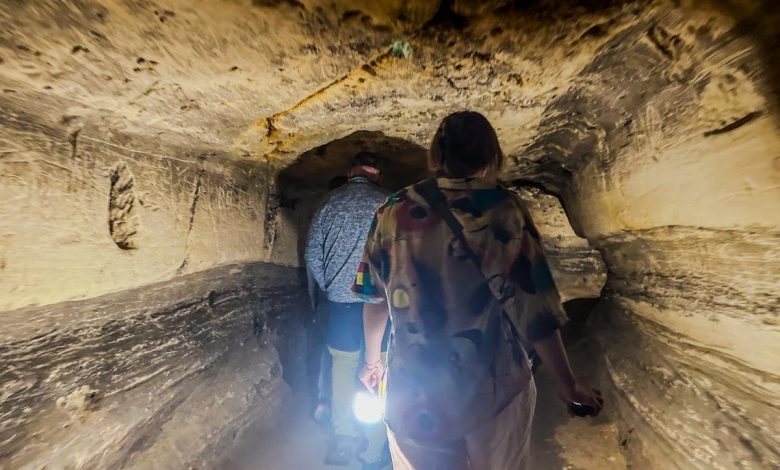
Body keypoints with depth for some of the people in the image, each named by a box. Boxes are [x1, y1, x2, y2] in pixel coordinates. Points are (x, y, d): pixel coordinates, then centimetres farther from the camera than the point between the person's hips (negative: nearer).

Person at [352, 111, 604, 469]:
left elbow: (376, 301, -1)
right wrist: (568, 385, 2)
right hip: (493, 391, 0)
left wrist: (372, 361, 14)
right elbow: (533, 309, -13)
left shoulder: (392, 212, -8)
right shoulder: (503, 212, -14)